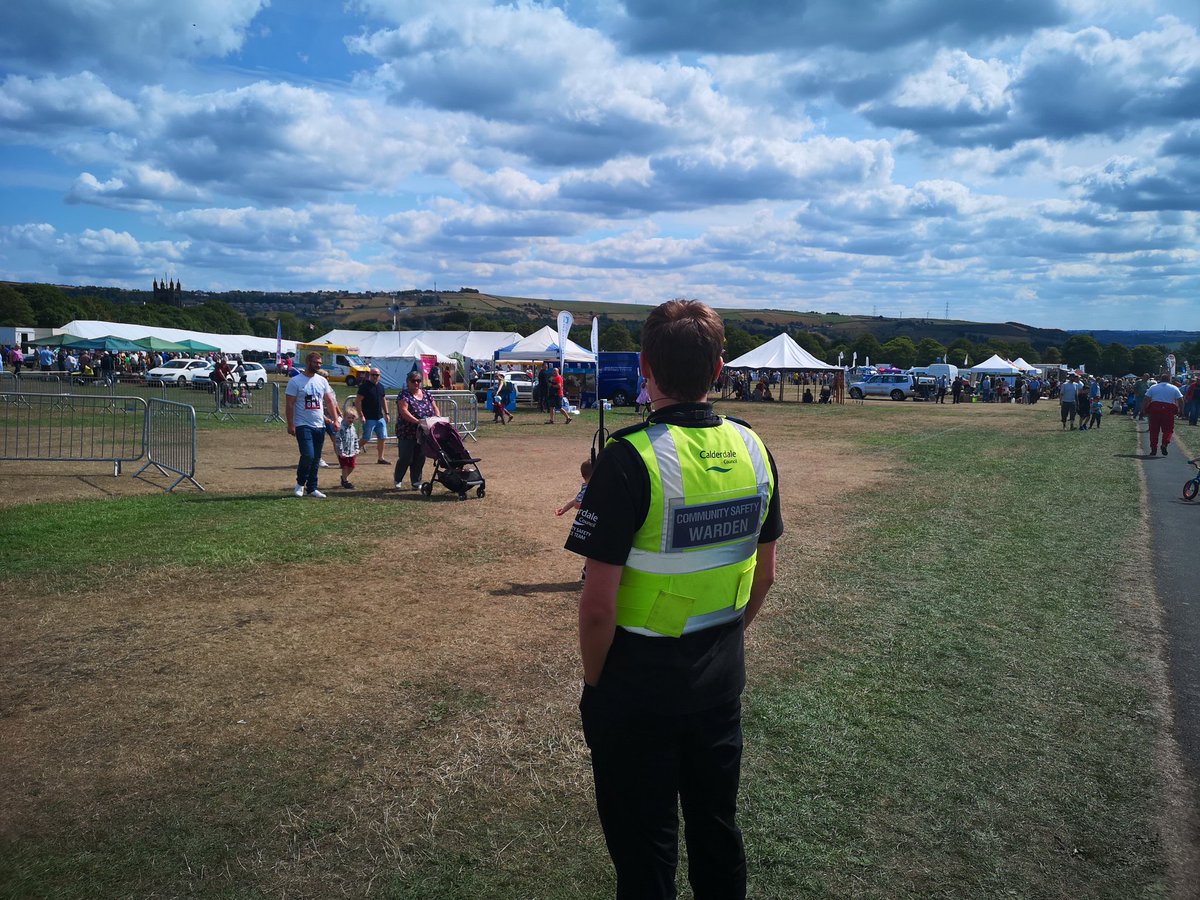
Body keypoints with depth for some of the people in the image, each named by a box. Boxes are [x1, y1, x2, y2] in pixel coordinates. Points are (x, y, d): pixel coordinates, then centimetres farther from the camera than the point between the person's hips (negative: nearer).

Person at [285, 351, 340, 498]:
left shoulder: (322, 381, 9)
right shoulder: (295, 381, -7)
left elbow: (330, 401, 13)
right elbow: (289, 404, -7)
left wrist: (335, 419, 4)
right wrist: (290, 424, -12)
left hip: (319, 426, 5)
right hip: (303, 425, -5)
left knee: (316, 459, 8)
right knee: (308, 455, -15)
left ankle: (312, 488, 17)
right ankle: (300, 483, 7)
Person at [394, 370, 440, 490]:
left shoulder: (426, 394, 12)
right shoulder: (404, 395, -7)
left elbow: (435, 408, 12)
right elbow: (404, 411, -20)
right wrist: (417, 421, -32)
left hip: (423, 434, 5)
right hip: (407, 434, -5)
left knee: (420, 458, 7)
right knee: (405, 458, -1)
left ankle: (416, 482, 17)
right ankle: (398, 481, 17)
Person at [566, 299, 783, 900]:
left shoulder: (629, 458, -23)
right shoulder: (752, 448, -4)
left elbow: (598, 606, -22)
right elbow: (764, 573, 7)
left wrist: (594, 681, -5)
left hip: (639, 685, -5)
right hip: (722, 680, 6)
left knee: (644, 851, 13)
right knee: (717, 828, 24)